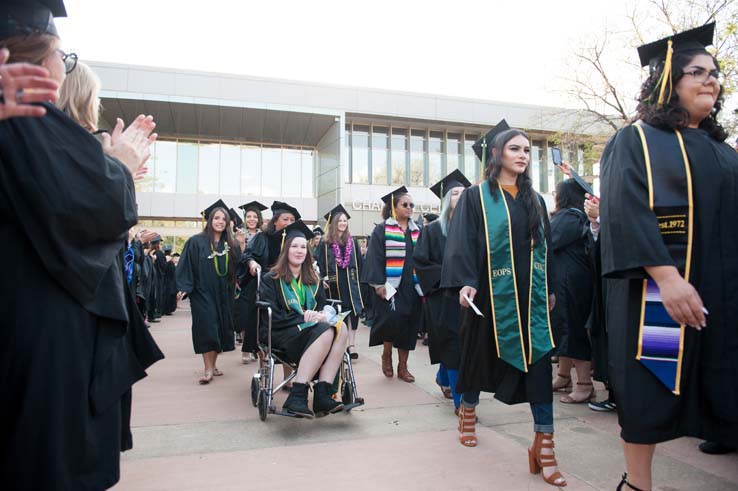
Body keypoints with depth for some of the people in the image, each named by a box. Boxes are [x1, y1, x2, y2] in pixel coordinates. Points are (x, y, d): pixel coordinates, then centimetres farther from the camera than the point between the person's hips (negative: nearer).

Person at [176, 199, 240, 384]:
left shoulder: (231, 244, 9)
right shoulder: (196, 242, -4)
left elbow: (238, 268, 11)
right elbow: (186, 266, -7)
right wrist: (184, 287, -13)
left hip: (223, 294, 4)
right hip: (203, 292, -4)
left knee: (221, 327, 8)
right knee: (206, 327, -9)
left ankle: (213, 364, 21)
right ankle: (208, 369, -5)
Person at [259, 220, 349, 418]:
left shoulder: (313, 280, 18)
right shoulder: (272, 279, 3)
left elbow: (322, 308, 15)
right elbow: (271, 316, -7)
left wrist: (322, 316, -10)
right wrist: (303, 317, -16)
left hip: (310, 329, 5)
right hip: (282, 334, -5)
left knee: (341, 329, -29)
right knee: (326, 333, -35)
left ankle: (322, 394, -37)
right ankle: (297, 397, -37)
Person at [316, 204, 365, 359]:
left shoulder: (352, 242, 8)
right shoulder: (325, 243, 0)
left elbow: (359, 263, 9)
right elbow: (320, 264, -2)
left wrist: (359, 280, 4)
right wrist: (323, 280, -11)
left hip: (350, 283, 1)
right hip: (333, 284, -1)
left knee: (352, 311, -8)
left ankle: (351, 345, -4)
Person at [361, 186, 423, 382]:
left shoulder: (416, 231, 13)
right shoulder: (382, 229, -2)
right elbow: (375, 258, -8)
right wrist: (379, 284, -16)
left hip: (411, 286, 5)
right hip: (390, 286, -5)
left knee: (409, 325, 5)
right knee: (392, 320, -14)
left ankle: (402, 366, 18)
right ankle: (386, 355, 14)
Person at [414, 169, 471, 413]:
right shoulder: (433, 230, 0)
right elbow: (420, 261, -4)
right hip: (444, 296, -4)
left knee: (465, 343, 9)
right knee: (453, 345, -7)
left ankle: (443, 377, 38)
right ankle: (459, 401, 2)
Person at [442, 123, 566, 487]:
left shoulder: (535, 201, 13)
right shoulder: (476, 197, -1)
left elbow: (546, 247, 16)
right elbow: (462, 243, -10)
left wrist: (551, 289, 13)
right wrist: (465, 282, -22)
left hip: (531, 295, 4)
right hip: (491, 294, -3)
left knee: (539, 362, -4)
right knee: (481, 354, 11)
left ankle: (543, 444, 2)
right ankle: (467, 410, 36)